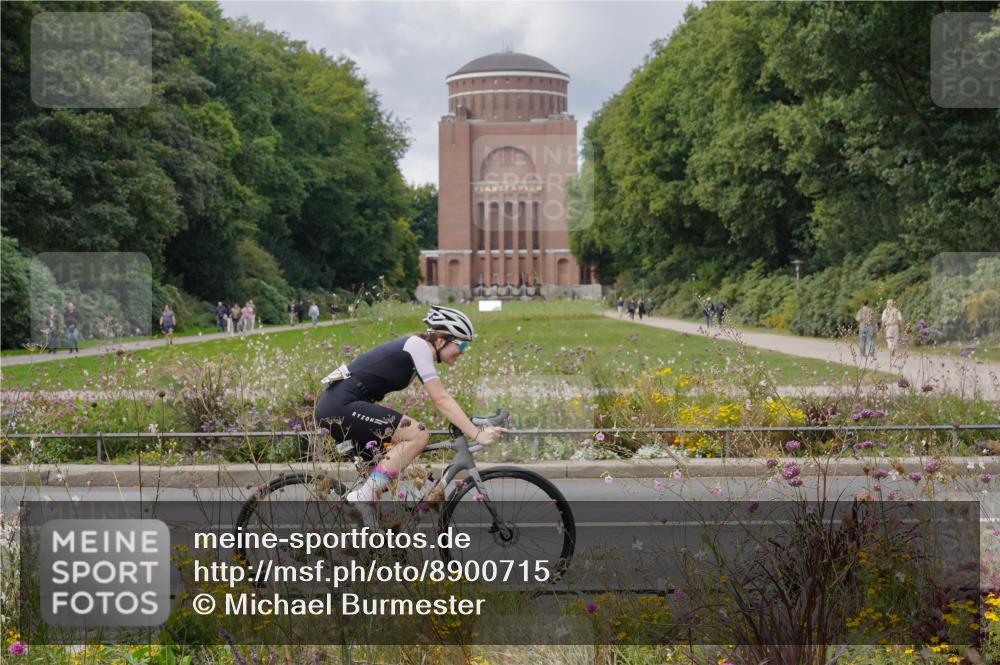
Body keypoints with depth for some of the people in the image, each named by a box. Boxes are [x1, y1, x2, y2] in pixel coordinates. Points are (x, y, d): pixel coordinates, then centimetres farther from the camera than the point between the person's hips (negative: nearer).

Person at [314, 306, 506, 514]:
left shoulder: (416, 347, 18)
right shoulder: (419, 346, -10)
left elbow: (441, 399, 21)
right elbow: (442, 400, -17)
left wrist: (469, 425, 14)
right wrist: (477, 434, -21)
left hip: (333, 407, 10)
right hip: (341, 406, -10)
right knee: (419, 434, -17)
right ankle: (363, 497, -19)